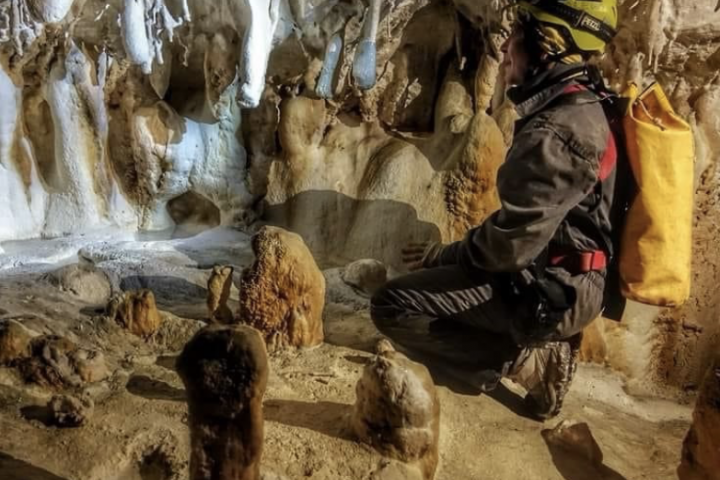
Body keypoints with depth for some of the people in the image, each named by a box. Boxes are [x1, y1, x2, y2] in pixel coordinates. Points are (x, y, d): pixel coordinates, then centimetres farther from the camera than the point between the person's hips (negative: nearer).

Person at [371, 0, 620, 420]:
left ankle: (527, 358, -7)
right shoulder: (582, 108, 9)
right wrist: (451, 254, 13)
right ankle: (537, 341, 12)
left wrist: (446, 254, -6)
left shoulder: (559, 130, -24)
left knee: (392, 305, -14)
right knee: (425, 281, 26)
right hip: (557, 277, 10)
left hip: (549, 291, -10)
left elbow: (514, 241, -24)